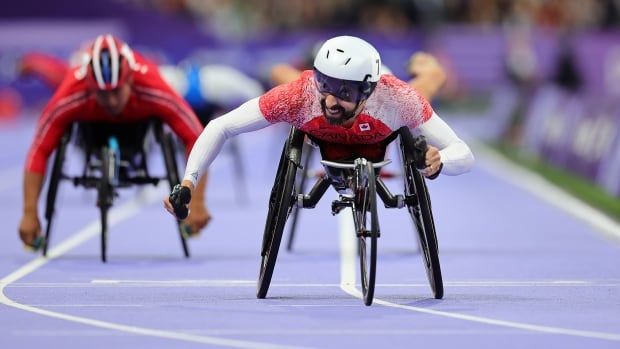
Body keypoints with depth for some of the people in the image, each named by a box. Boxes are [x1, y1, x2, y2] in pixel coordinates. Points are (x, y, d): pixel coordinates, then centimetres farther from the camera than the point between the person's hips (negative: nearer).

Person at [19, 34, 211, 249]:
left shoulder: (156, 93, -46)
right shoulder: (67, 100, -45)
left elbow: (196, 140, -43)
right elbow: (39, 152, -42)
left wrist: (197, 204, -45)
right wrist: (29, 214, -44)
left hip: (139, 119, 0)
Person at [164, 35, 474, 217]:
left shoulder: (397, 99, -45)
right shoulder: (299, 95, -45)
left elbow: (463, 155, -39)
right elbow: (220, 128, -37)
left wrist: (438, 162, -63)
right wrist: (187, 183, -49)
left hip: (375, 140, -1)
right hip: (321, 139, 1)